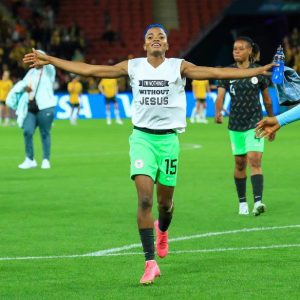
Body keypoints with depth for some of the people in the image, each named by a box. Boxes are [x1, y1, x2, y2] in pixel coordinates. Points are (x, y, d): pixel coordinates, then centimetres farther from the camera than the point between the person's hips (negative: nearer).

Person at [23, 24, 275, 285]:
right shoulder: (133, 67, 4)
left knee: (165, 201, 9)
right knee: (145, 199, -14)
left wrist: (260, 70, -12)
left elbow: (217, 72, -4)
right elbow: (88, 69, 6)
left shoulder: (179, 67, 2)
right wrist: (48, 60, 4)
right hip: (142, 136, 0)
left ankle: (162, 230, 47)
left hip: (168, 138, 0)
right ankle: (151, 263, -14)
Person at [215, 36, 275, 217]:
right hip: (236, 124, 2)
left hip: (255, 123, -2)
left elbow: (267, 99, 7)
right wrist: (218, 112, -30)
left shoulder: (259, 72, -2)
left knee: (255, 161, -15)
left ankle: (258, 202, -23)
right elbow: (220, 96, -10)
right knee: (240, 163, 10)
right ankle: (242, 202, 23)